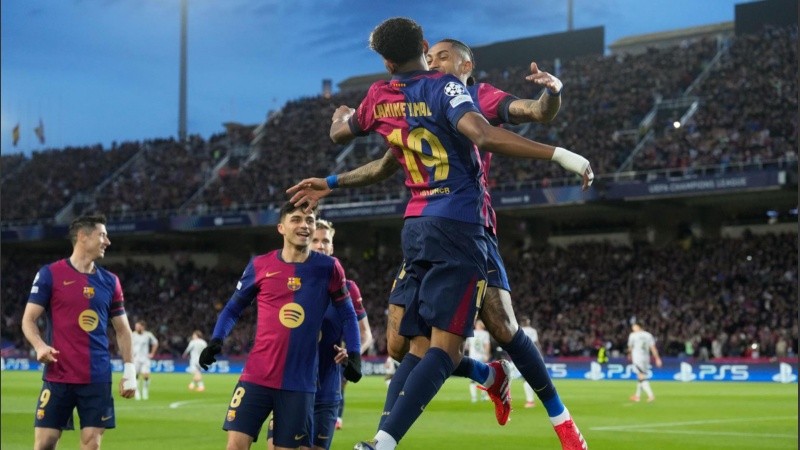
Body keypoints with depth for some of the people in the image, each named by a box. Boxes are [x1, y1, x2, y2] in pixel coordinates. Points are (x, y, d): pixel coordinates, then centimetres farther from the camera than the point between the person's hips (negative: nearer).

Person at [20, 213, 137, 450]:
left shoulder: (110, 281, 10)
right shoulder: (49, 274, -1)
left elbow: (122, 329, 16)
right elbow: (29, 319, 0)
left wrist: (129, 369, 7)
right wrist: (40, 346, -20)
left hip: (98, 378, 3)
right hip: (58, 376, -3)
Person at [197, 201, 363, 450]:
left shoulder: (328, 268, 1)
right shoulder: (260, 265, 3)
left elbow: (347, 315, 10)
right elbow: (233, 308, 13)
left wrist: (354, 355, 0)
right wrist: (216, 341, -3)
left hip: (300, 382, 0)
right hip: (256, 376, 1)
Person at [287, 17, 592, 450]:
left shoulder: (380, 96, 11)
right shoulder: (443, 87, -6)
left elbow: (340, 133, 31)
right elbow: (483, 134, -24)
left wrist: (340, 113, 55)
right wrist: (558, 154, -24)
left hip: (416, 227, 7)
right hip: (458, 225, -6)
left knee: (420, 346, 9)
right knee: (445, 347, -10)